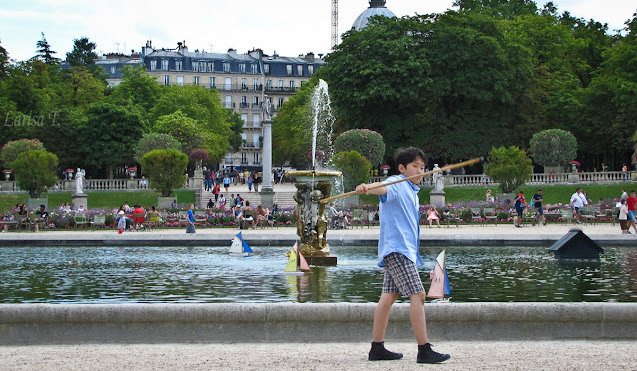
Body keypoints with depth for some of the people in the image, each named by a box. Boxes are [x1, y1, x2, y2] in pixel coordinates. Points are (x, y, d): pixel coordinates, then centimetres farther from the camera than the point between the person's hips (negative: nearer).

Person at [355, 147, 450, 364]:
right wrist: (366, 188, -53)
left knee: (389, 296, 11)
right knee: (417, 294, -15)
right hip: (397, 249, -10)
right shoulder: (397, 184, -8)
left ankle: (377, 348, 15)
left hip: (406, 249, 10)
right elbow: (383, 188, -32)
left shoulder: (412, 191, 22)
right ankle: (424, 350, -16)